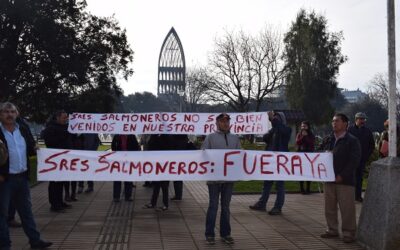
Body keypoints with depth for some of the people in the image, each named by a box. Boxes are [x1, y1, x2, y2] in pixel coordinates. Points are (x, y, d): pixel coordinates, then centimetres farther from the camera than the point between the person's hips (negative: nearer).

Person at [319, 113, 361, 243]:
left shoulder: (352, 141, -5)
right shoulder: (327, 140, 12)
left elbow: (354, 161, -11)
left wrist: (342, 176, -16)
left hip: (345, 180, -5)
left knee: (347, 208, -2)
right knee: (329, 207, 12)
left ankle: (348, 233, 8)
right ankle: (332, 230, 24)